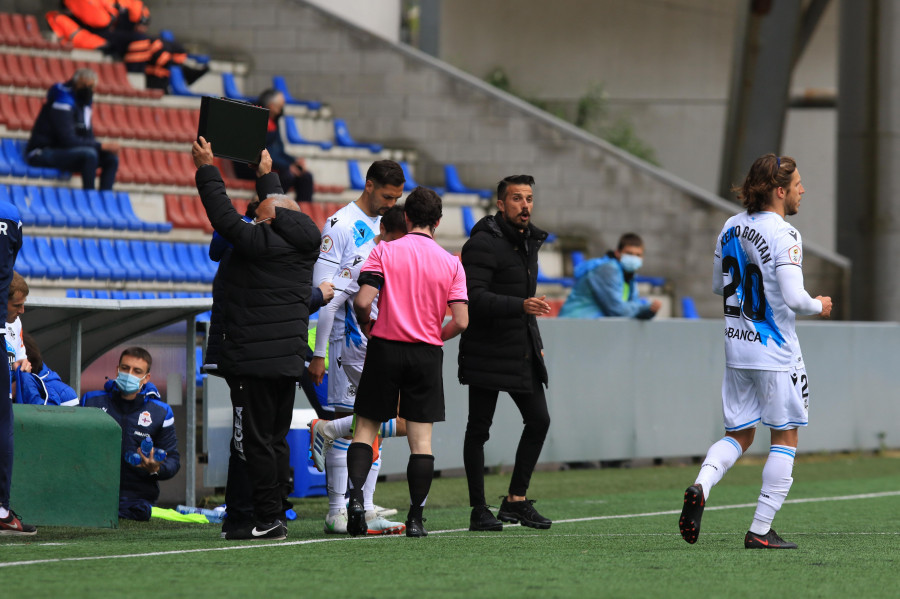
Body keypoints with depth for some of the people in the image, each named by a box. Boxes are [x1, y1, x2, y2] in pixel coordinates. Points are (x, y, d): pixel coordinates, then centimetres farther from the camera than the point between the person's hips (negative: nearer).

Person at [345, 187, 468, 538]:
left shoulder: (385, 252, -3)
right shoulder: (451, 263, 1)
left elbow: (363, 301, -14)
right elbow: (461, 321, -5)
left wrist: (366, 325, 8)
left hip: (385, 349, -1)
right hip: (427, 353, 1)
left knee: (366, 428, 8)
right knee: (421, 438, 3)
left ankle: (355, 495, -13)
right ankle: (416, 519, 0)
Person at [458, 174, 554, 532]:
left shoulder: (529, 241, 14)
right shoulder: (484, 244, -14)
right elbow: (475, 297, -24)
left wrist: (535, 341, 23)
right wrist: (521, 305, -34)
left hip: (524, 351, 8)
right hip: (487, 352, -8)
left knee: (539, 420, 4)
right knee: (479, 429, -1)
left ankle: (517, 499, 14)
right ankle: (479, 511, 3)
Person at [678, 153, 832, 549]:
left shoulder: (731, 228, 7)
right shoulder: (782, 235, -17)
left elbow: (719, 285, 17)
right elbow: (794, 299, -24)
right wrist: (818, 306, -4)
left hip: (736, 347, 7)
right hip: (775, 353, -7)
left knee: (739, 435, 14)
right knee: (786, 437, 6)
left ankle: (700, 486, -15)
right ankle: (761, 531, 3)